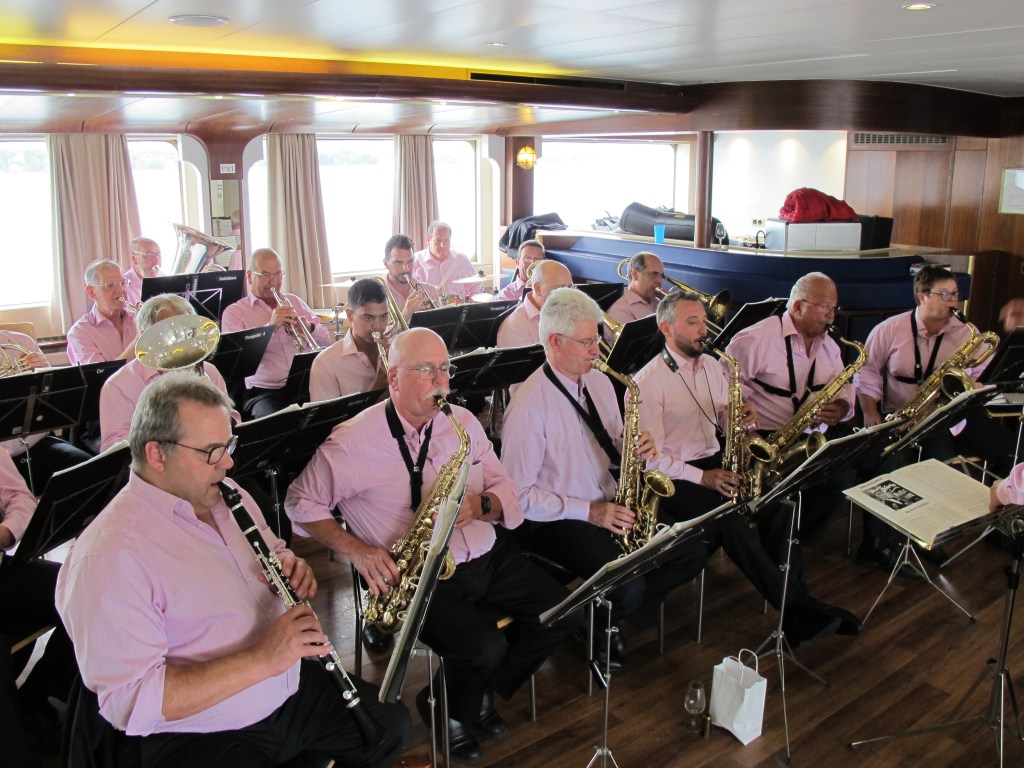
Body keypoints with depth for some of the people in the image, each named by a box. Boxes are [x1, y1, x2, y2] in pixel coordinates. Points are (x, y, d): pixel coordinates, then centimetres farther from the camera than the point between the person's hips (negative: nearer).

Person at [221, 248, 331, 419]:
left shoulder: (294, 301, 18)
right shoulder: (234, 312, 5)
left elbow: (325, 340, 17)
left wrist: (309, 327, -6)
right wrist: (270, 326, -19)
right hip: (264, 392, -4)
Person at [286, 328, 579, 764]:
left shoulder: (463, 421, 6)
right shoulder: (353, 441, -9)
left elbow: (506, 493, 8)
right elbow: (301, 502, -1)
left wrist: (480, 506, -16)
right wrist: (355, 549, -15)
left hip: (489, 557, 6)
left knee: (564, 614, -5)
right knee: (486, 646, -26)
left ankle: (483, 688, 18)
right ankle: (447, 708, 10)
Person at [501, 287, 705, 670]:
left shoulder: (600, 382, 5)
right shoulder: (528, 405, -18)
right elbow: (518, 493, -18)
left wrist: (637, 450, -8)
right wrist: (587, 511, -21)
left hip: (611, 506, 8)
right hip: (555, 520, -7)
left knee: (691, 553, -5)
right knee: (629, 585, -27)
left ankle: (618, 613, 15)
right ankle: (592, 623, 9)